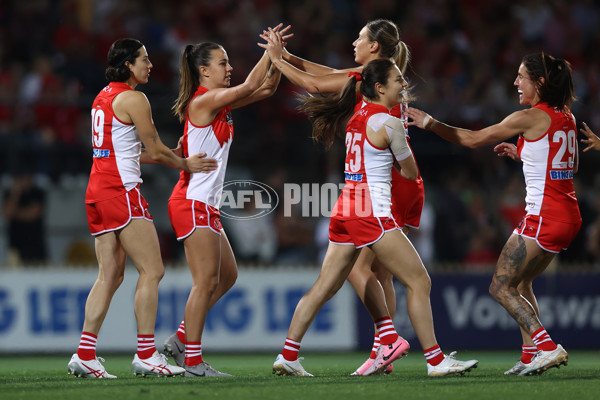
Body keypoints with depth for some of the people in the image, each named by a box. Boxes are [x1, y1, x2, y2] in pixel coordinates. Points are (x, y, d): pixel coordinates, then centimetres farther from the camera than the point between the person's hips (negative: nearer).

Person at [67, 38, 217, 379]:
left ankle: (85, 354, 3)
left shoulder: (104, 97, 18)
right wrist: (186, 164, 10)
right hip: (121, 191, -9)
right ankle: (146, 355, -6)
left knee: (111, 275, 8)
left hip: (98, 190, 9)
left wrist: (172, 157, 22)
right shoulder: (133, 99, -10)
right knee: (152, 271, -5)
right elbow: (155, 151, -7)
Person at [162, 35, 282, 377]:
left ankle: (182, 339, 19)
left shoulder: (221, 102, 13)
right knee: (207, 281, -8)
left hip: (207, 204, 10)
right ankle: (193, 361, -4)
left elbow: (266, 88, 16)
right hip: (193, 203, -10)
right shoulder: (203, 101, -13)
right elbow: (250, 85, -20)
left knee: (227, 276, 14)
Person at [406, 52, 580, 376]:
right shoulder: (565, 117, 11)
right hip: (568, 216, 9)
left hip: (544, 214, -9)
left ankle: (548, 347, -13)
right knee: (520, 283, 21)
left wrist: (429, 122, 1)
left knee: (501, 287, -2)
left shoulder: (531, 118, -13)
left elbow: (474, 139, -8)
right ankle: (530, 356, 15)